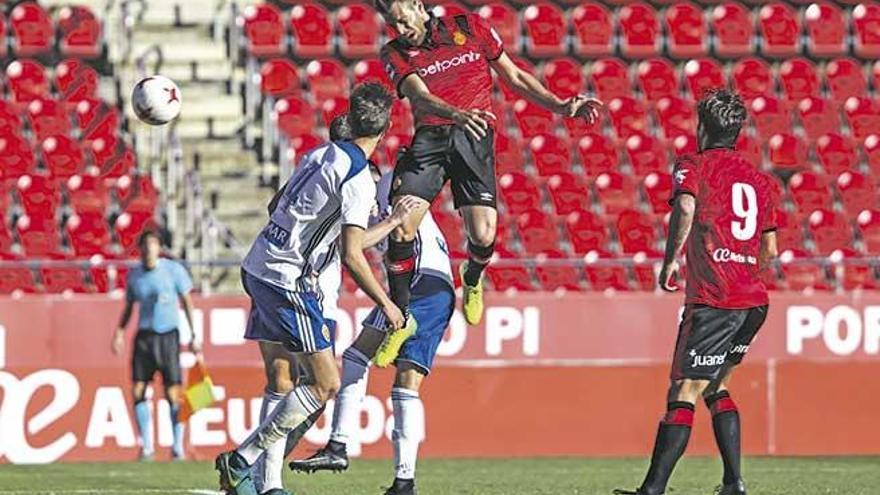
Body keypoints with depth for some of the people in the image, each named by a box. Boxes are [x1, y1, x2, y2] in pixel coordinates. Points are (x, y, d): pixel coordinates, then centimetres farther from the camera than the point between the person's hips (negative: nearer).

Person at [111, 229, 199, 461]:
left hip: (168, 335, -3)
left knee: (173, 394, -5)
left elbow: (187, 302, 2)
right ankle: (146, 446, 5)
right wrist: (119, 331, 3)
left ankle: (178, 447, 7)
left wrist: (194, 335, -2)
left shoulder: (173, 270, -2)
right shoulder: (134, 275, 7)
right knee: (137, 392, -5)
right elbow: (129, 306, 18)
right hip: (144, 336, 3)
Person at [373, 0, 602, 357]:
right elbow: (421, 97, -12)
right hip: (429, 137, 1)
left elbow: (514, 77, 17)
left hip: (474, 139, -1)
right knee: (400, 229, -16)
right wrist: (456, 113, -33)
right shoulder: (395, 54, 7)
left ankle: (472, 278, 25)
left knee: (483, 236, -13)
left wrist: (561, 106, 8)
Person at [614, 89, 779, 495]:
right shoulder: (758, 179, 18)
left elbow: (686, 207, -21)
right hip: (754, 301, 6)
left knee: (684, 393, -9)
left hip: (712, 300, -6)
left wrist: (670, 261, -12)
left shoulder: (693, 166, 1)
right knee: (715, 388, 19)